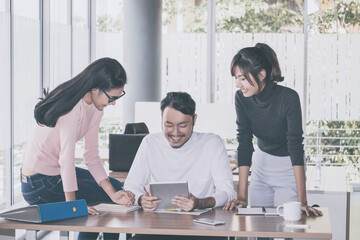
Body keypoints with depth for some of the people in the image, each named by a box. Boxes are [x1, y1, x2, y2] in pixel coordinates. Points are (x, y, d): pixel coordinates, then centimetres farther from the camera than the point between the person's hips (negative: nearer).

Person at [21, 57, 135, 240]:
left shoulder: (95, 108, 1)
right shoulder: (72, 106, -27)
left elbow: (91, 156, 0)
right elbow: (66, 157, -31)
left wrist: (113, 194, -10)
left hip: (56, 173, 9)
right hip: (39, 183, -9)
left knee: (116, 188, 13)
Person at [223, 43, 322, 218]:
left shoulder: (288, 98, -27)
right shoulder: (242, 98, -15)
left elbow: (295, 147, -31)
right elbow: (244, 145, -16)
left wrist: (302, 201, -36)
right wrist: (241, 196, -21)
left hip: (289, 169, -4)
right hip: (262, 165, 4)